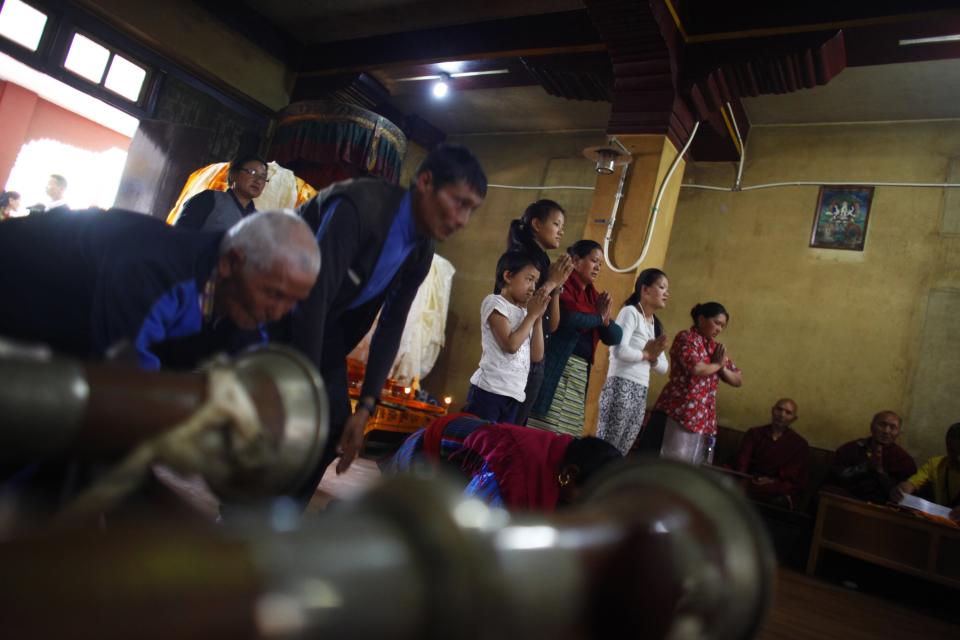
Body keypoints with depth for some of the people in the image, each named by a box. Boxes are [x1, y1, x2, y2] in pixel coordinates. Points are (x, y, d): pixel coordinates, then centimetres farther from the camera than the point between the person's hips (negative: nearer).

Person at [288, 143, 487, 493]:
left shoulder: (421, 252, -8)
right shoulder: (358, 206, -32)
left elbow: (391, 326, -4)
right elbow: (313, 299, -36)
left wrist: (366, 407, -10)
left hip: (325, 331, 7)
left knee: (334, 427, 2)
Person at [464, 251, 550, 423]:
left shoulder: (524, 313, 19)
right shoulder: (494, 302, -4)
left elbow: (537, 355, 11)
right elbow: (511, 345, -16)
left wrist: (538, 316, 6)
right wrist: (532, 315, -5)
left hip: (514, 396, 8)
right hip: (489, 390, -8)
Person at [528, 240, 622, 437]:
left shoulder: (593, 297, 18)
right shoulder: (562, 286, -3)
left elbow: (615, 337, 17)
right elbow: (569, 318, -22)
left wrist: (606, 319, -5)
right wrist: (599, 318, -3)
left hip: (581, 374, 7)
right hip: (553, 369, -7)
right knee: (544, 432, -9)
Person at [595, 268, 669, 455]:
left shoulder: (656, 324, 20)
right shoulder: (630, 312, -5)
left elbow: (663, 368, 18)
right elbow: (619, 351, -20)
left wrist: (653, 357, -4)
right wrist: (646, 354, -2)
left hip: (641, 393, 8)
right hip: (621, 387, -8)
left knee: (621, 452, 9)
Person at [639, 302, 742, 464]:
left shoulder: (716, 348, 18)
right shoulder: (686, 338, -4)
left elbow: (738, 380, 21)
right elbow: (696, 368, -22)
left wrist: (723, 368, 1)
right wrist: (716, 365, -2)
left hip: (703, 419, 7)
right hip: (677, 413, -7)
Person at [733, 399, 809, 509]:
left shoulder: (800, 444, 17)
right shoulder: (754, 433, 21)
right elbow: (742, 459, 5)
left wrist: (774, 481, -16)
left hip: (780, 492, -1)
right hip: (751, 482, 2)